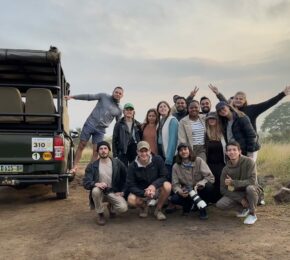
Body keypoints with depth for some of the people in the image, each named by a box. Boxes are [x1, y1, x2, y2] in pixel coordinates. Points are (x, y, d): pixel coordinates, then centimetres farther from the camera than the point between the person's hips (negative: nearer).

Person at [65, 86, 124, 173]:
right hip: (90, 124, -1)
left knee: (96, 151, -4)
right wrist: (72, 97, -1)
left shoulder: (119, 110, 8)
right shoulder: (104, 96, 3)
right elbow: (88, 97, 2)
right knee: (81, 146, 0)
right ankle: (74, 167, 8)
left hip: (100, 130, 1)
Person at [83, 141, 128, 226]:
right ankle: (100, 214, -9)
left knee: (123, 208, -26)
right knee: (95, 190, -36)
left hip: (113, 192, 0)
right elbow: (86, 183, -14)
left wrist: (121, 191, 2)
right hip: (100, 192, 0)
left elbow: (125, 177, 9)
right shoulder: (92, 166, -6)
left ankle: (111, 207, 14)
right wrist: (96, 184, -34)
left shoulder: (117, 163, -3)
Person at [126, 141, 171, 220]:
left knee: (167, 186, -31)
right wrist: (144, 193, -30)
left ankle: (158, 210, -4)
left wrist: (154, 185, -30)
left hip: (156, 190, 1)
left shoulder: (157, 160, -13)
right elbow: (131, 186, -13)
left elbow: (164, 176, -11)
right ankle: (144, 207, 8)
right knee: (131, 199, -31)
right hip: (141, 193, 0)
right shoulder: (132, 167, -13)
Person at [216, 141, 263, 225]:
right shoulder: (226, 169, -9)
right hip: (237, 194, 4)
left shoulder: (249, 162, -19)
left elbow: (252, 181, -26)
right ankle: (245, 208, 9)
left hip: (253, 191, -4)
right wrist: (240, 199, -18)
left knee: (250, 188, -38)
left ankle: (252, 214, -10)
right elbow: (223, 189, -7)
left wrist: (233, 183, -28)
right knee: (220, 204, -18)